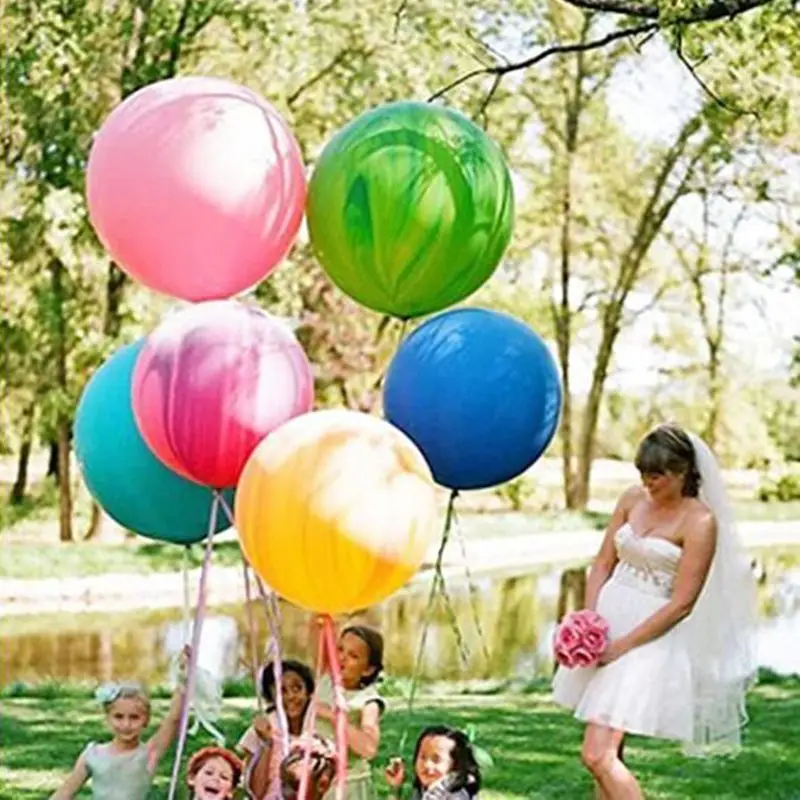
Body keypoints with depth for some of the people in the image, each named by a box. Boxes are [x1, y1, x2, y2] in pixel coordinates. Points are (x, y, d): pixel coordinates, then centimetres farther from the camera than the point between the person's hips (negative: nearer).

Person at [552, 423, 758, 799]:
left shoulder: (700, 521, -13)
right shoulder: (633, 499, 5)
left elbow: (682, 603, -15)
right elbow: (603, 563, 10)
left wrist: (624, 645, -15)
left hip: (650, 636, -7)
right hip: (606, 622, 7)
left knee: (598, 756, -15)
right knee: (607, 751, 13)